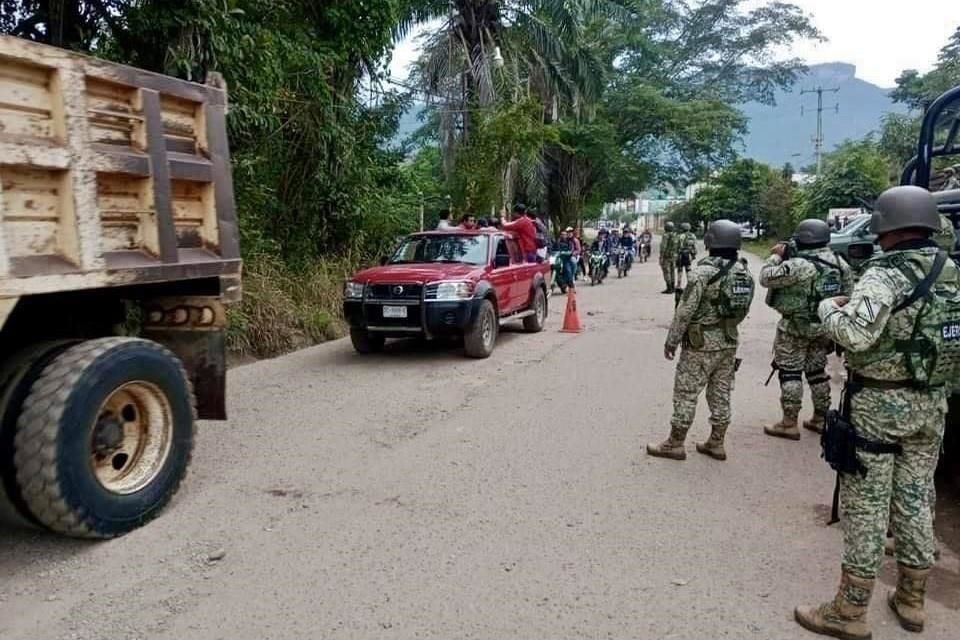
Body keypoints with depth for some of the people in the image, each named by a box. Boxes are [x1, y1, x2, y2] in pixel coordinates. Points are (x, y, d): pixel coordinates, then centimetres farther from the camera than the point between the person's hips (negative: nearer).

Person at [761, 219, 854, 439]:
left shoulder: (797, 266, -23)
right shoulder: (840, 264, 3)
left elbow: (765, 277, -18)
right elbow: (847, 294, 10)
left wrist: (776, 255, -3)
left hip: (796, 327, -7)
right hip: (824, 326, 7)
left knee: (790, 373, 0)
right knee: (817, 371, 18)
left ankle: (789, 424, 3)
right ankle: (821, 418, 26)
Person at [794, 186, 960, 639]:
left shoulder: (885, 275, -18)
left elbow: (854, 334, -30)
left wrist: (829, 308, -12)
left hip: (879, 404, -7)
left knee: (865, 507, 0)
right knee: (915, 500, 17)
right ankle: (911, 601, 31)